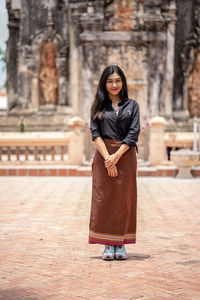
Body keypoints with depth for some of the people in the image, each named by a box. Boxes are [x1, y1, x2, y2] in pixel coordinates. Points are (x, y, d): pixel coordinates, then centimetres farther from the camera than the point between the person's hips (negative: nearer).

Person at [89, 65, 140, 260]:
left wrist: (116, 156, -12)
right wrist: (107, 158, -13)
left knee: (124, 198, 1)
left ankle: (121, 244, 8)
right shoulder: (98, 106, 8)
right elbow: (95, 133, -1)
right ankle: (108, 245, 4)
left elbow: (133, 134, -1)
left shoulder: (132, 105, 8)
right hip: (103, 155, 0)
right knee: (103, 198, -2)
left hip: (126, 155, 0)